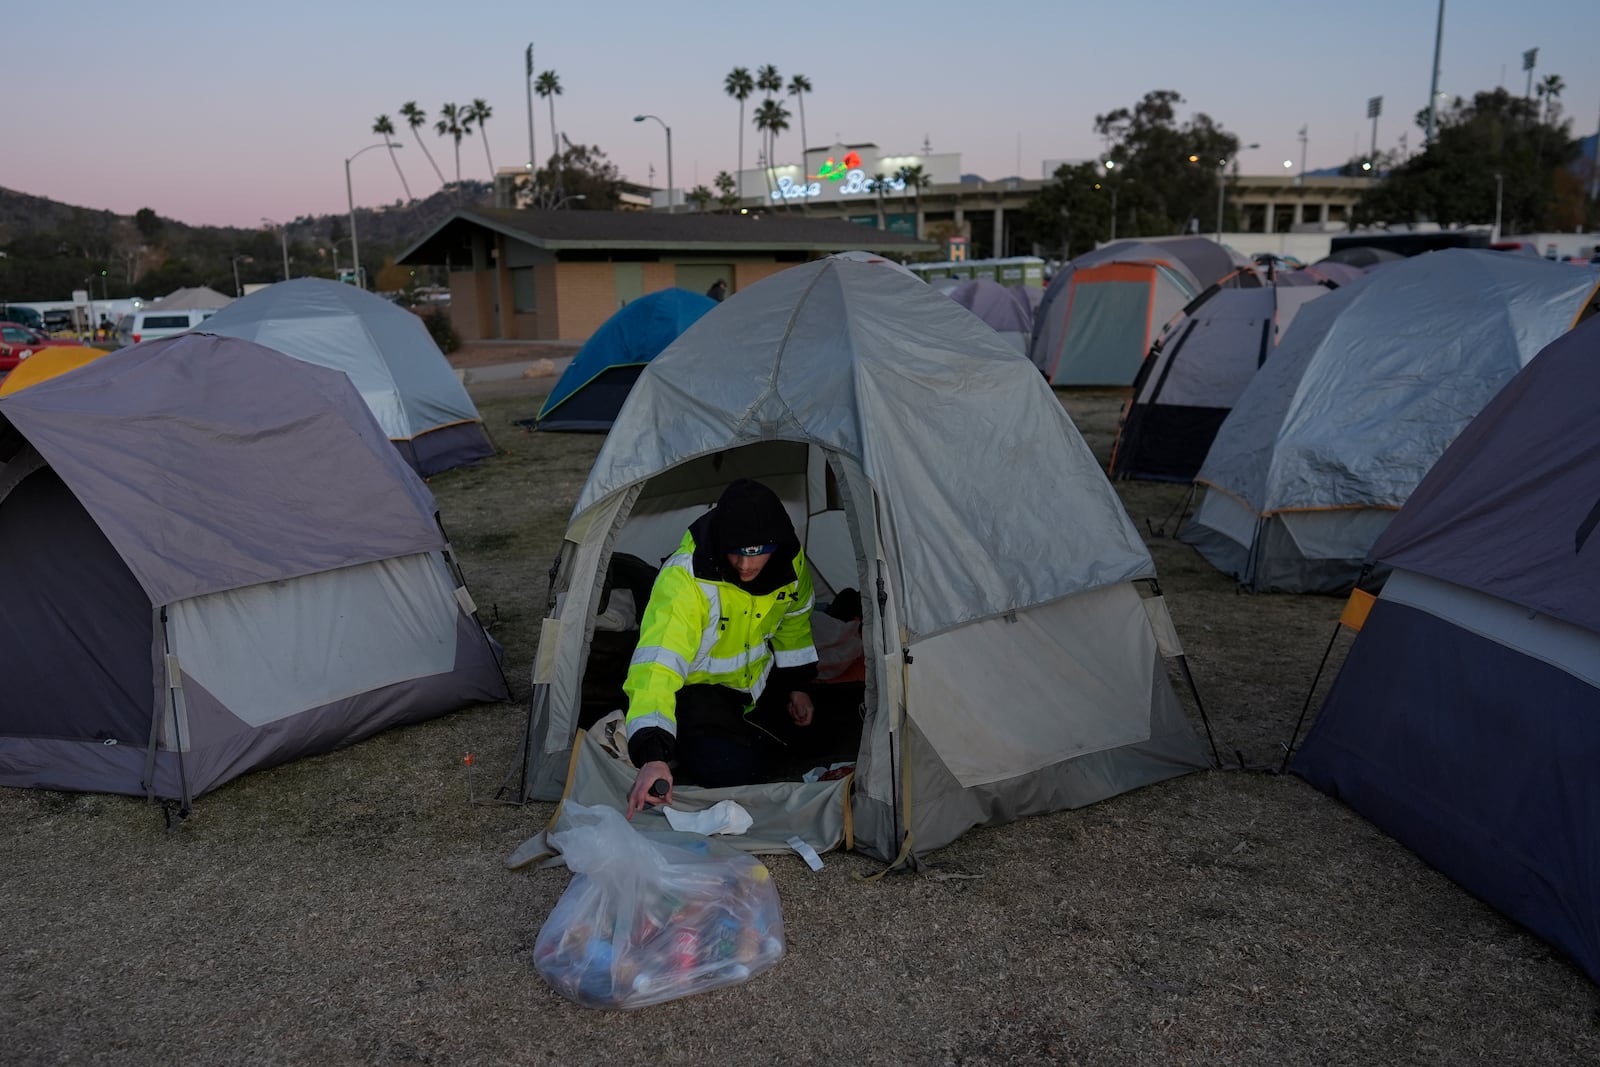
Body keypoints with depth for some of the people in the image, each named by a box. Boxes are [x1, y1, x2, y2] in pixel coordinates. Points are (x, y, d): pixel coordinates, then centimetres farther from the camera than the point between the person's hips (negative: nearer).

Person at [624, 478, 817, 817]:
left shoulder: (789, 560, -19)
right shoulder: (684, 579, -39)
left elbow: (793, 619, 5)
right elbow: (657, 665, -49)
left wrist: (797, 684, 12)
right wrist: (652, 755, -60)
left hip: (755, 677, 6)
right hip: (694, 686, -6)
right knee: (732, 772, -21)